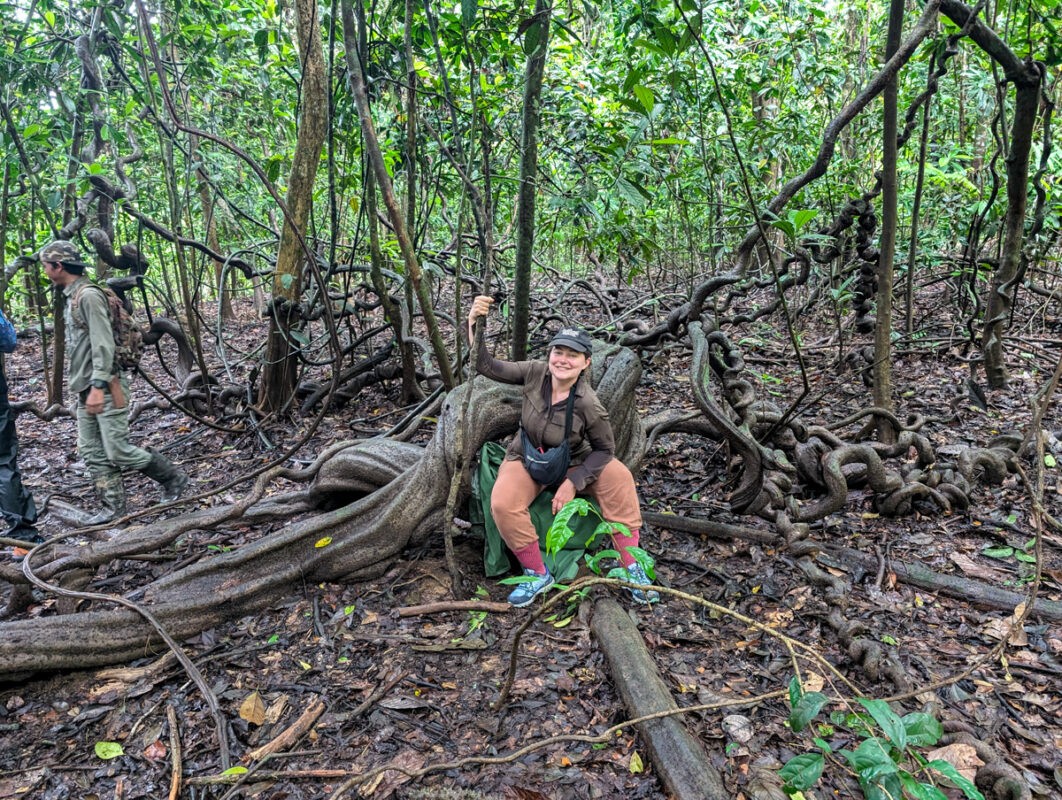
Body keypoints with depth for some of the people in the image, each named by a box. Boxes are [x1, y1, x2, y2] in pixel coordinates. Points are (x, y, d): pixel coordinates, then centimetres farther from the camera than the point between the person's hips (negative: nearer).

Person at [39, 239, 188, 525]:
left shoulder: (89, 294, -15)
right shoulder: (72, 296, 15)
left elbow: (103, 344, -21)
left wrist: (98, 386, -25)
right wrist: (83, 385, 20)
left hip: (104, 388, -10)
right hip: (85, 389, 10)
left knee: (118, 451, -7)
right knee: (92, 451, 8)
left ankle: (173, 478, 10)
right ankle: (113, 507, 13)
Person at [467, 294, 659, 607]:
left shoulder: (588, 405, -25)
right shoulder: (536, 373, -17)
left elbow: (605, 449, -13)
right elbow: (487, 366, -15)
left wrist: (573, 483, -23)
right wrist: (473, 324, -28)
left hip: (574, 464, -2)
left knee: (618, 477, -29)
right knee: (502, 503, -29)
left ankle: (632, 569, -16)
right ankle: (538, 574, -6)